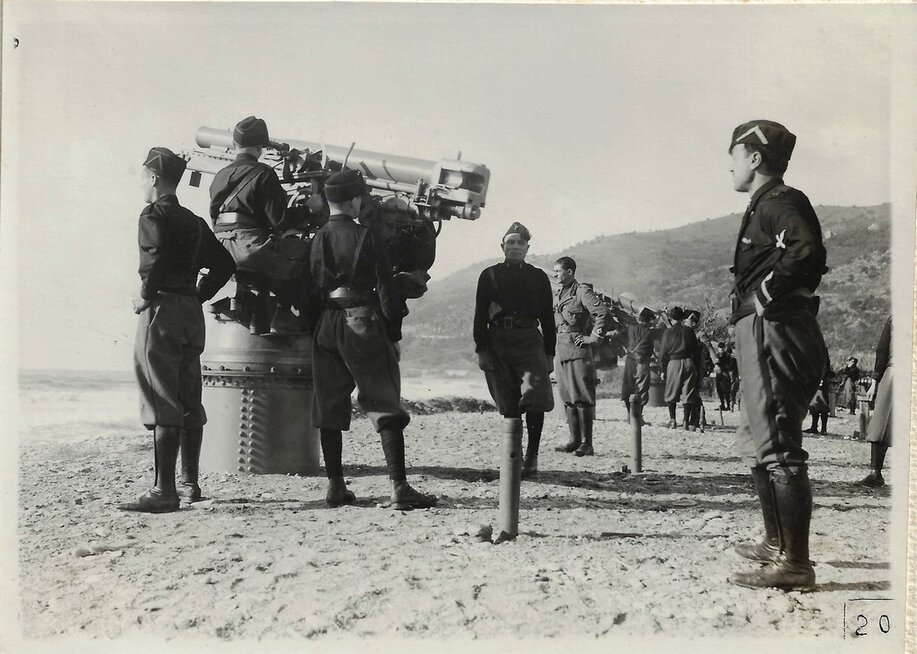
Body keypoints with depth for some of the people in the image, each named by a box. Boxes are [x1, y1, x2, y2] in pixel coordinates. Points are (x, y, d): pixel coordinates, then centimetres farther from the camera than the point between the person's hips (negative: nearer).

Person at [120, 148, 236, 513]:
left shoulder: (153, 215, -7)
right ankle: (190, 483, 20)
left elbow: (159, 256, -25)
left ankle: (165, 491, -9)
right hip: (192, 313, 8)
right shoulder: (193, 221, 17)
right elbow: (224, 263, 18)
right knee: (189, 402, 13)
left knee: (162, 403, -8)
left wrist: (145, 295, -13)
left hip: (162, 309, -8)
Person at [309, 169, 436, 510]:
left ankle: (335, 486, 12)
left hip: (324, 328, 5)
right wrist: (394, 335, -1)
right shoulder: (364, 236, -6)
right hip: (361, 324, -5)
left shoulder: (315, 239, 8)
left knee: (329, 409, 10)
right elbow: (385, 289, -8)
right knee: (385, 408, -4)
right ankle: (400, 488, -10)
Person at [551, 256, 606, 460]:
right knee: (567, 397, 9)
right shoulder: (556, 294, 16)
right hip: (560, 350, 8)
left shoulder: (583, 291, -8)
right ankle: (574, 440, 15)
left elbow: (602, 313, -18)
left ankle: (587, 444, -3)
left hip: (578, 350, -8)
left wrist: (594, 337, -15)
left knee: (582, 397, -6)